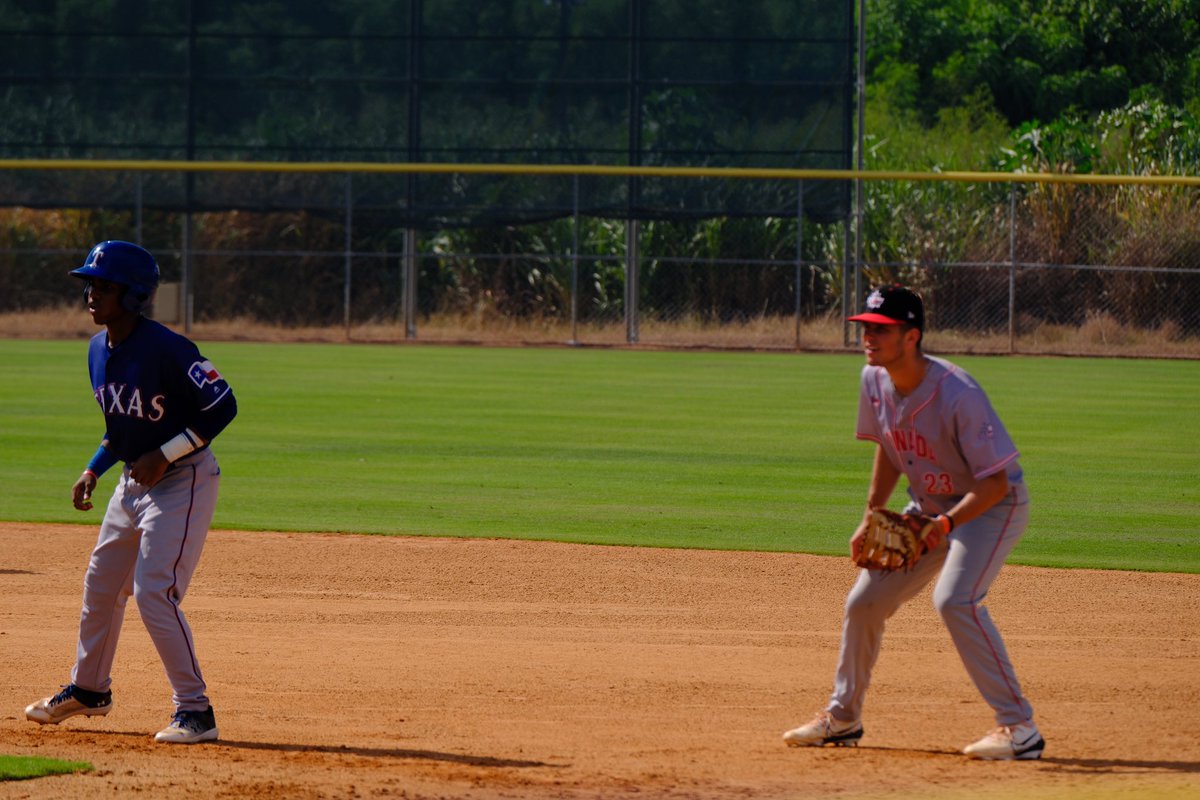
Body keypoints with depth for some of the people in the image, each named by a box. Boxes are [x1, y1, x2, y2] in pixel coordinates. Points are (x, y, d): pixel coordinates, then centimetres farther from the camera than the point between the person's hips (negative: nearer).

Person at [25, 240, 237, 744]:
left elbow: (222, 406, -21)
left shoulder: (166, 349, -23)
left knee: (153, 592, -16)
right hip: (133, 481, 9)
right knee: (101, 584, 17)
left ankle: (195, 711, -9)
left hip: (183, 481, -9)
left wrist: (165, 455, -23)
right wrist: (93, 471, 8)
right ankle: (89, 690, 38)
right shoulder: (99, 349, 4)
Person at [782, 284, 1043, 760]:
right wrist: (872, 517, 6)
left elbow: (995, 482, -26)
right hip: (928, 507, 8)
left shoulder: (957, 394, -31)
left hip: (991, 506, -8)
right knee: (864, 602, 8)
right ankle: (842, 717, 30)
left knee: (955, 598, -29)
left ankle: (1018, 727, -26)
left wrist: (942, 526, -35)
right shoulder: (875, 381, -7)